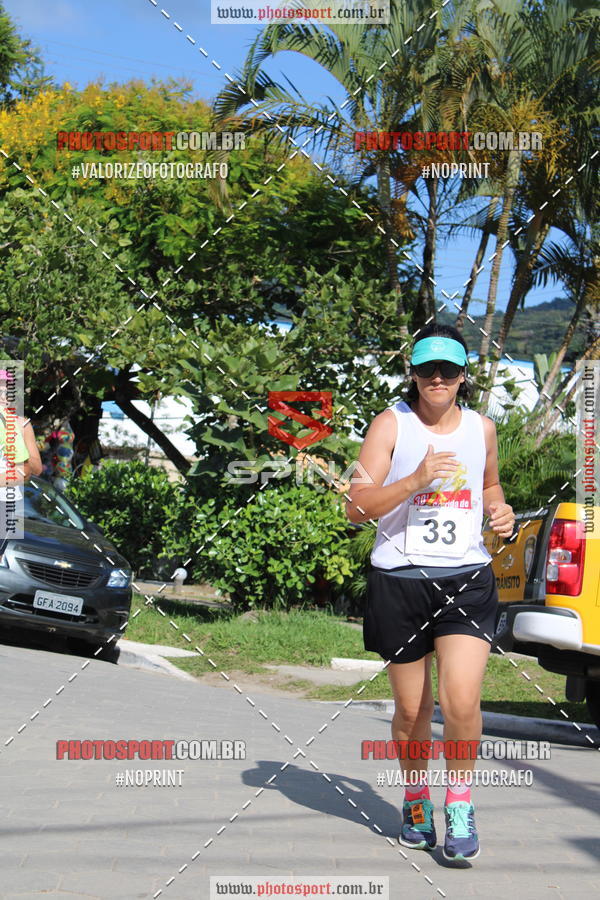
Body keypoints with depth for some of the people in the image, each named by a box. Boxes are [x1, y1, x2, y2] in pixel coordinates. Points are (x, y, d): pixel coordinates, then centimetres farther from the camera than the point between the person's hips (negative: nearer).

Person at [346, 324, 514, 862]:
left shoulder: (482, 428, 10)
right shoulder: (392, 424, -1)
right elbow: (356, 507, -9)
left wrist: (500, 509, 7)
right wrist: (415, 481, -22)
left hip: (467, 580, 1)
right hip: (400, 580, -1)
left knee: (461, 700, -17)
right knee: (411, 710, 9)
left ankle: (459, 805, 2)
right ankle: (416, 800, 33)